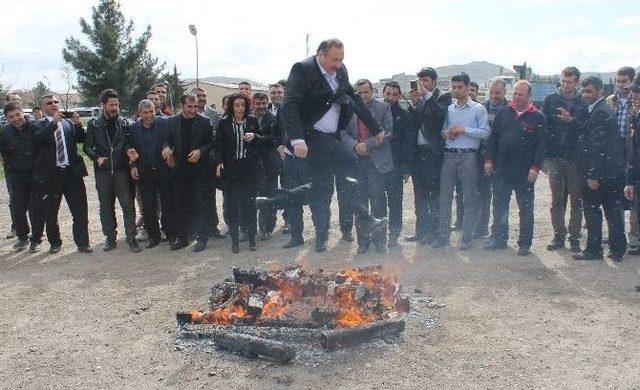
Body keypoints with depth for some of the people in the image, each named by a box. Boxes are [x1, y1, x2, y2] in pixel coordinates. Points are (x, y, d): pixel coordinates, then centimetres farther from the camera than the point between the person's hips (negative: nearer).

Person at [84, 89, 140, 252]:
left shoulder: (124, 124, 5)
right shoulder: (94, 125, 4)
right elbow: (87, 146, 3)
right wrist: (97, 157, -14)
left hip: (121, 170, 0)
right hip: (102, 172, 1)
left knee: (128, 205, -3)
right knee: (106, 207, 9)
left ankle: (131, 238, 5)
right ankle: (110, 238, 20)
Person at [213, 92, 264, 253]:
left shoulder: (252, 121, 8)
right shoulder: (224, 123, 5)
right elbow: (218, 145, 3)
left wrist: (254, 136, -9)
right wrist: (218, 162, -11)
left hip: (250, 169, 1)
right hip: (231, 169, -1)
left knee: (249, 204, 3)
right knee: (231, 205, -2)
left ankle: (251, 238, 12)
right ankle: (234, 239, 6)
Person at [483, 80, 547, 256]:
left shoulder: (538, 117, -3)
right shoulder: (503, 113, 6)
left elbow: (541, 145, -6)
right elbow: (493, 138, 9)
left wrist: (535, 167, -13)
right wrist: (489, 160, 3)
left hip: (525, 172, -3)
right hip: (502, 169, 3)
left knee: (526, 209, 6)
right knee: (499, 206, 10)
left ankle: (525, 244, 15)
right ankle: (498, 238, 22)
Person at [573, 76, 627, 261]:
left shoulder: (599, 112, -15)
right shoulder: (605, 110, 16)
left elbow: (598, 147, -20)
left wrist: (592, 175, -20)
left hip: (600, 173, -10)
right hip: (612, 172, 10)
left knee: (592, 211, 0)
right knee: (613, 211, 12)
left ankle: (593, 250, 7)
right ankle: (617, 249, 19)